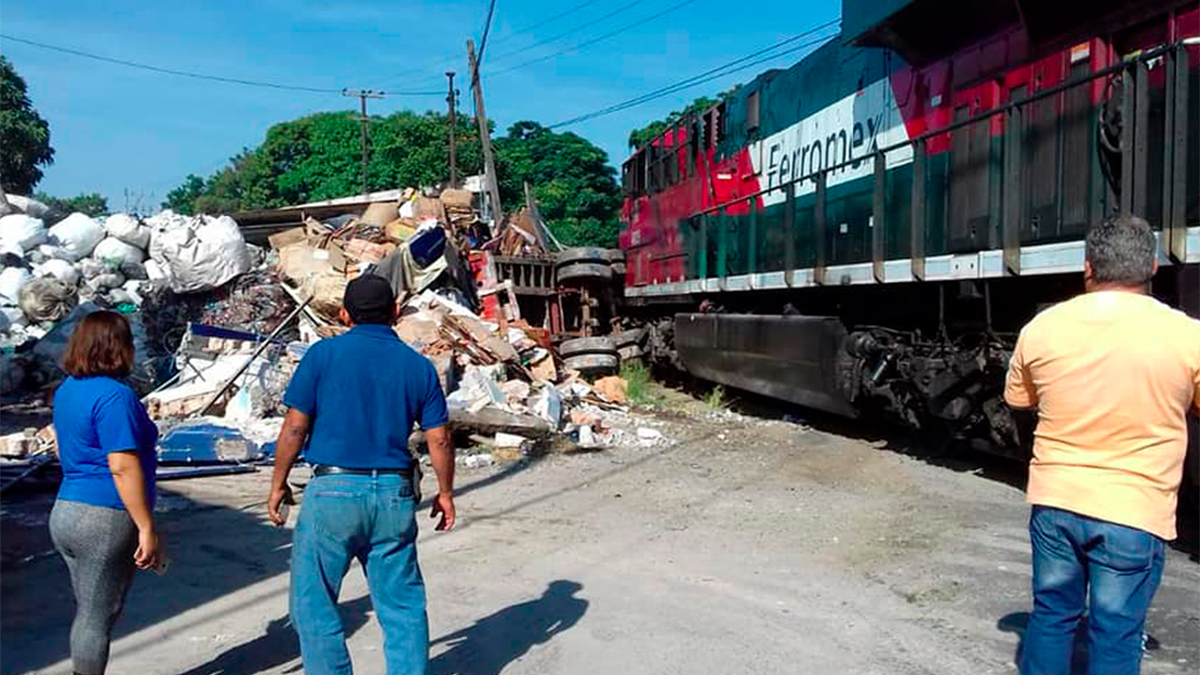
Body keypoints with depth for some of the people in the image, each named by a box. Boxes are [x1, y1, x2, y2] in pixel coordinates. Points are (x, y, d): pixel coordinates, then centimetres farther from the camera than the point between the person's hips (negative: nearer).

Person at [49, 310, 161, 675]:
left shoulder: (67, 389, 9)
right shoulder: (114, 395, -19)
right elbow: (123, 467, -23)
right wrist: (147, 528, -21)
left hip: (65, 512, 9)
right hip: (105, 521, -9)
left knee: (87, 615, 18)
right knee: (97, 618, 3)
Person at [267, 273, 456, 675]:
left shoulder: (324, 354, -3)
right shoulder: (418, 365, 5)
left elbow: (295, 427, -4)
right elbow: (439, 440, 4)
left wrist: (278, 483, 8)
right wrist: (445, 493, 17)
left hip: (333, 491, -3)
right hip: (394, 495, 3)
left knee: (314, 603, 10)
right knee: (402, 604, 12)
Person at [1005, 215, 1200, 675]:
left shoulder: (1041, 328, -4)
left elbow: (1018, 401, 11)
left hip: (1054, 502, 3)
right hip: (1133, 514, -2)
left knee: (1051, 615, 17)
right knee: (1115, 636, 9)